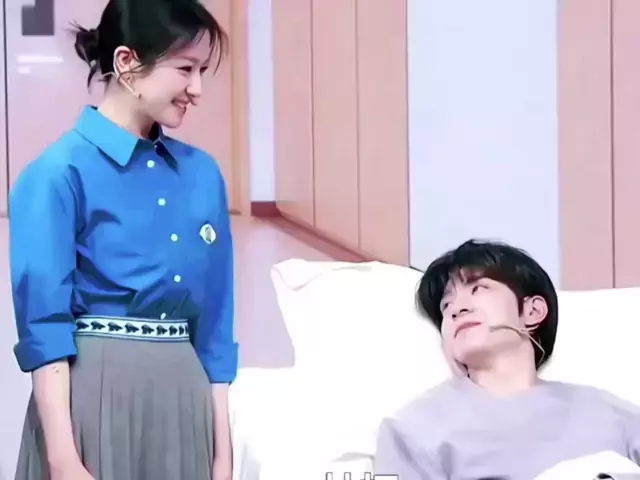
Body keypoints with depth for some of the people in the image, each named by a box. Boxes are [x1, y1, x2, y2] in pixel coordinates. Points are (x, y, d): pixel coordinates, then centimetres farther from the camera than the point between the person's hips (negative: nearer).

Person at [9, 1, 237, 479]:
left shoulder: (202, 173, 7)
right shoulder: (61, 174, -10)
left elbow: (213, 315, 9)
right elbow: (44, 325, -12)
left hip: (184, 394, 5)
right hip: (96, 394, -5)